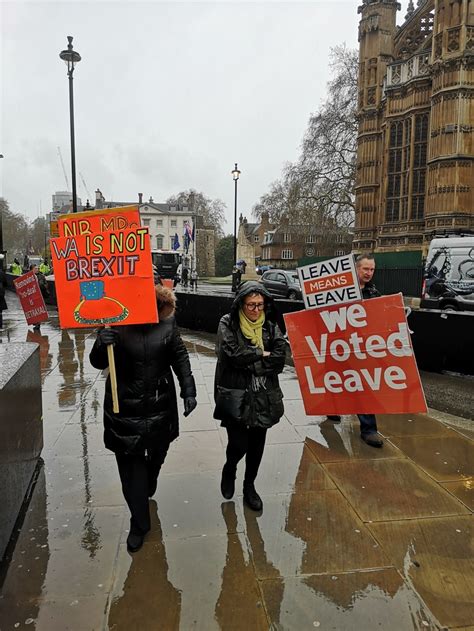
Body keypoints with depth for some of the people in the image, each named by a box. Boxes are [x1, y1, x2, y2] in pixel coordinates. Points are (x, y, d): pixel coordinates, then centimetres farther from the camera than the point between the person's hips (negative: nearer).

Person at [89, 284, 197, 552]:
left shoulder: (166, 324, -6)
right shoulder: (116, 325, -12)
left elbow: (180, 357, 3)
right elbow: (98, 363, -9)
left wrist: (188, 390, -1)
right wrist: (102, 345, -31)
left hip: (160, 403, 2)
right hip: (125, 405, -2)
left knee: (157, 453, 22)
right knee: (130, 462, 3)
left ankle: (149, 484, 56)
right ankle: (139, 523, 20)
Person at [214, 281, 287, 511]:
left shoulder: (270, 326, 3)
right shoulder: (228, 324, -6)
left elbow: (280, 358, -8)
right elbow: (232, 354, -20)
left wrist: (249, 363, -15)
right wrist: (262, 354, -11)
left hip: (264, 396, 4)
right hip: (235, 396, -3)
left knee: (257, 445, 13)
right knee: (238, 445, -3)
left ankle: (249, 486, 37)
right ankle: (229, 470, 33)